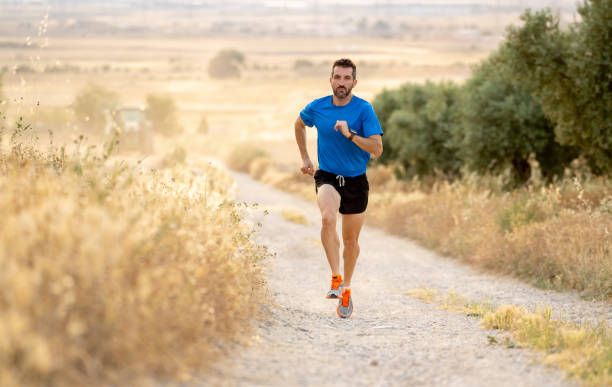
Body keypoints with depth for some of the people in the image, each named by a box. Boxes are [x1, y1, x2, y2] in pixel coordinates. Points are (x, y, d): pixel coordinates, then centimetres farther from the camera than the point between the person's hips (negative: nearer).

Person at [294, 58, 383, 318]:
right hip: (327, 176, 0)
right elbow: (299, 124, 20)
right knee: (328, 219, -31)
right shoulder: (317, 107, -3)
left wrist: (350, 134, -29)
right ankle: (335, 278, -26)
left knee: (351, 240, 9)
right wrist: (304, 157, 16)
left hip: (356, 180, 0)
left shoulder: (364, 110, -10)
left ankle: (346, 288, 32)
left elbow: (377, 149, -17)